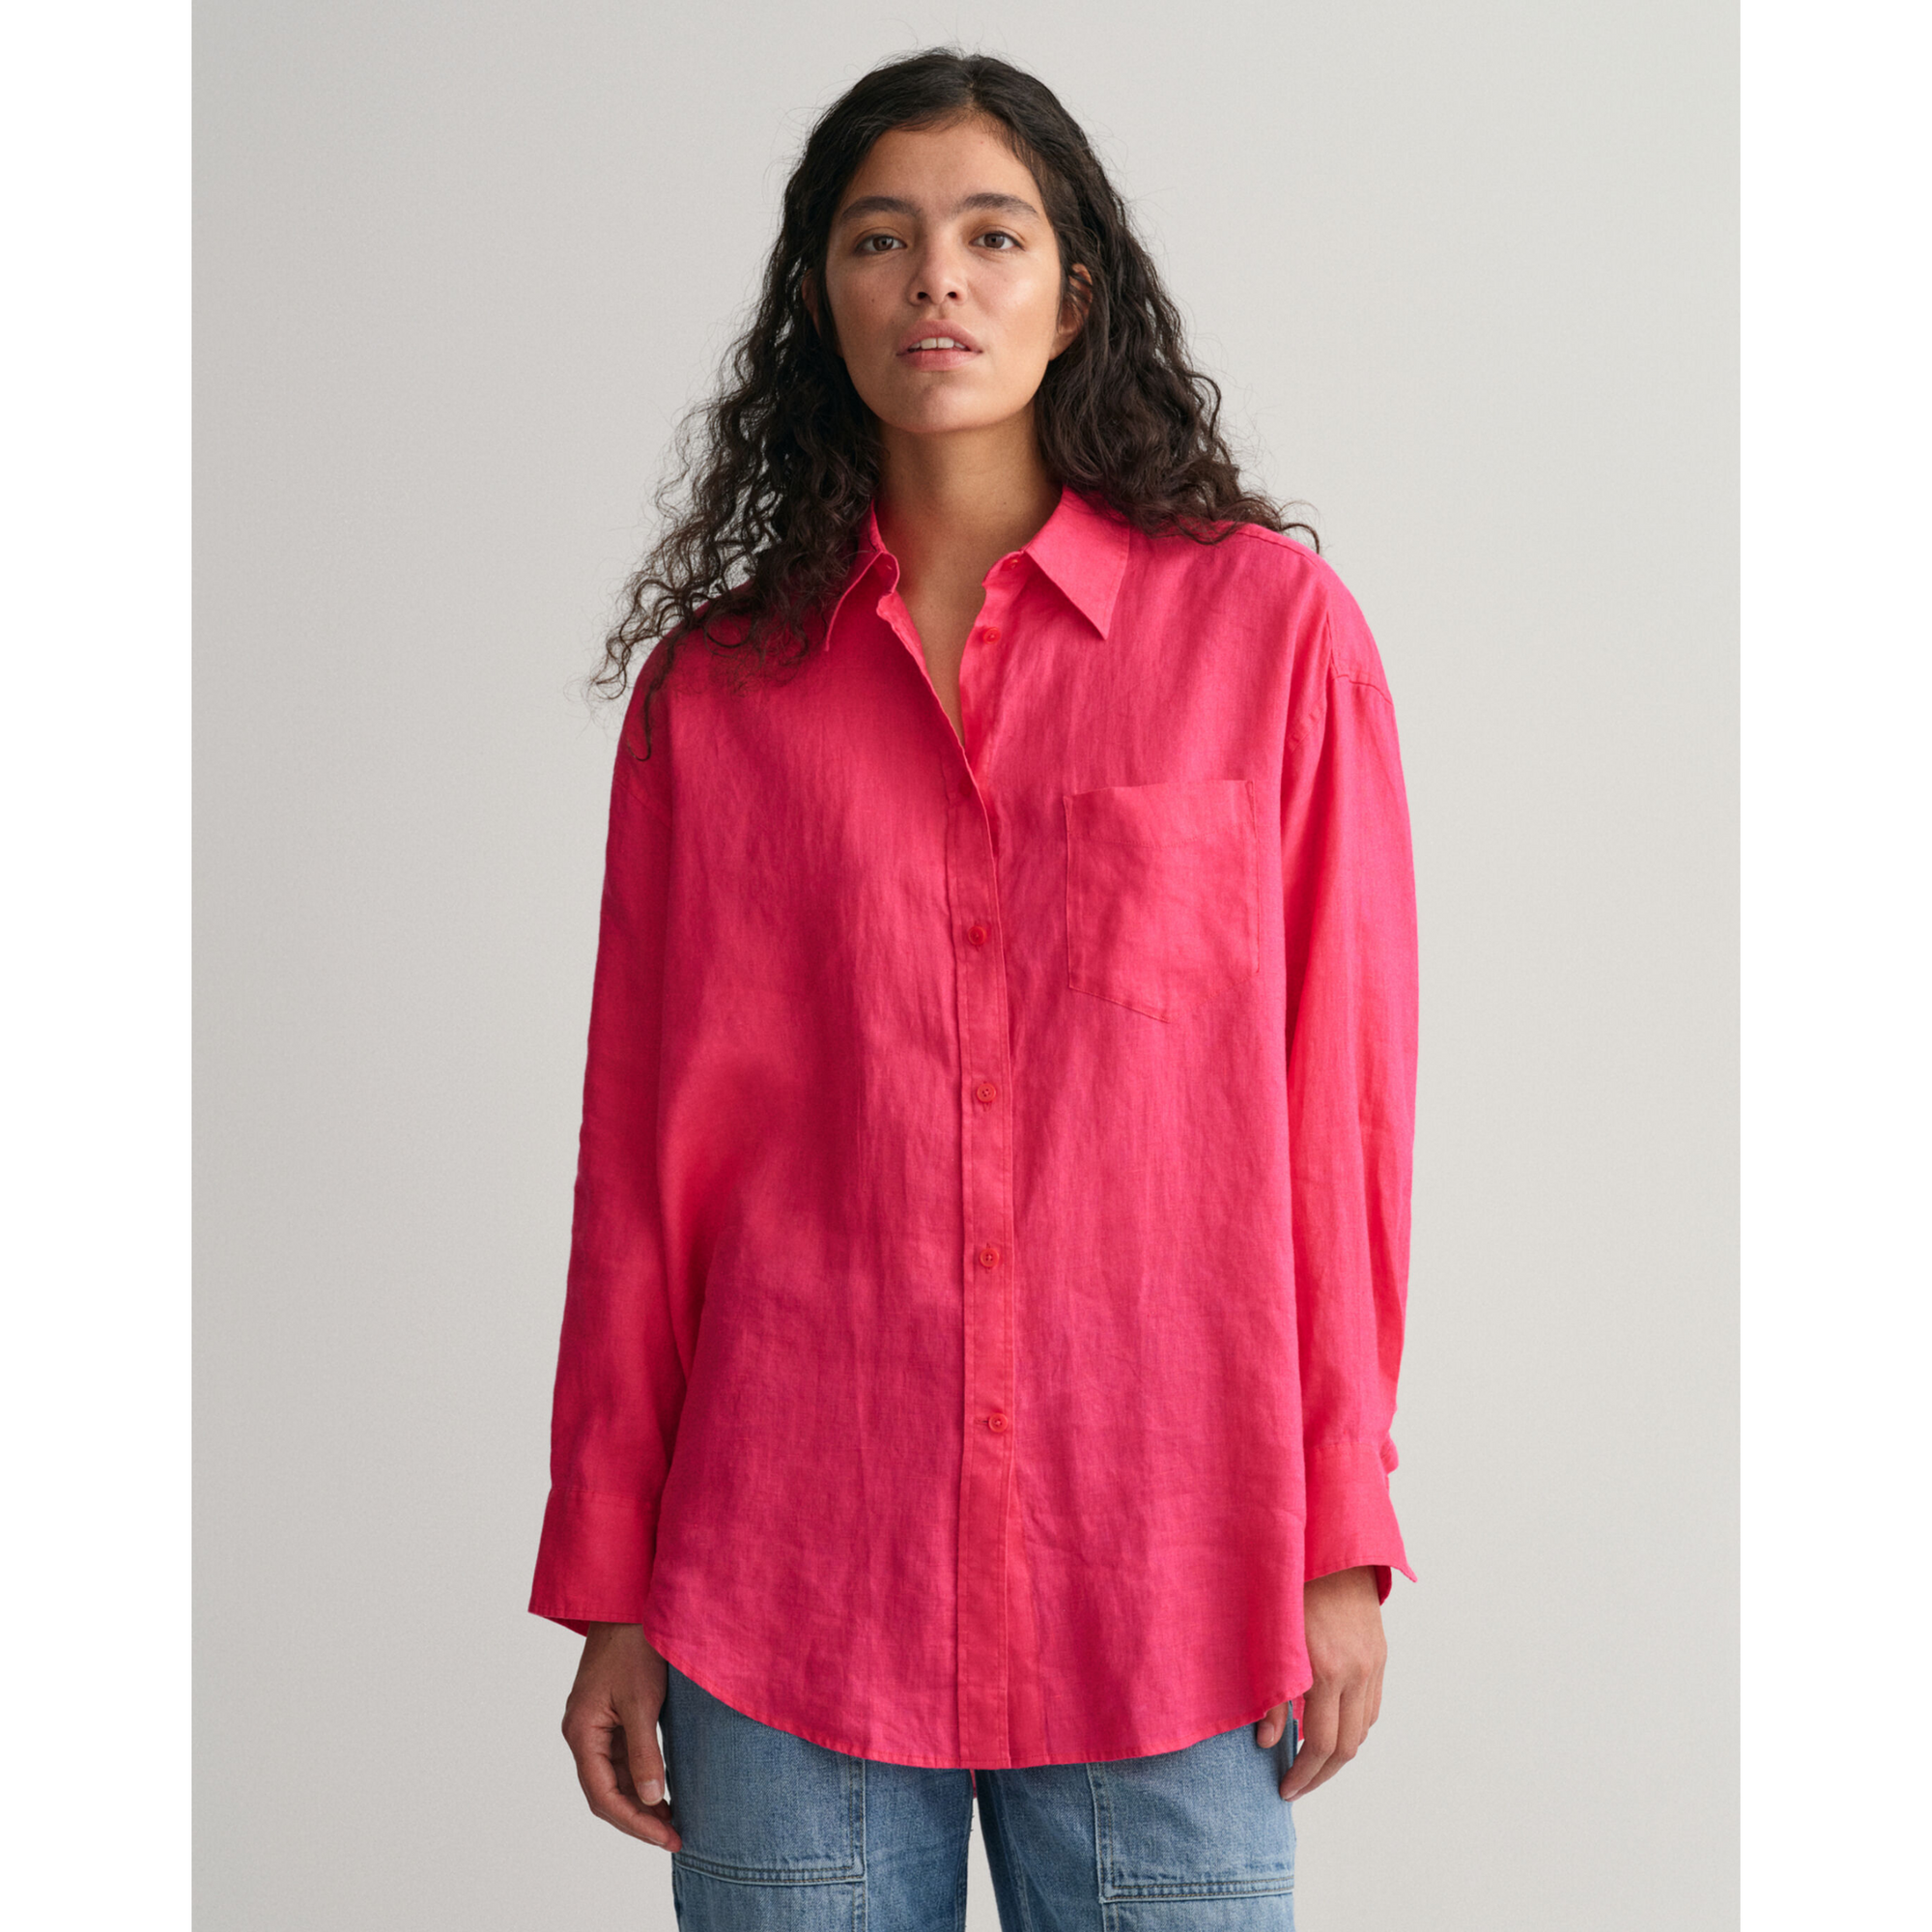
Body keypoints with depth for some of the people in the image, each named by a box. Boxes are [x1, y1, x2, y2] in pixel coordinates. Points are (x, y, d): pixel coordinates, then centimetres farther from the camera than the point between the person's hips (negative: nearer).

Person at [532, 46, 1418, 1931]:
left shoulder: (1268, 624, 1)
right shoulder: (712, 687, 5)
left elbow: (1339, 1096, 1)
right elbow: (645, 1147, 6)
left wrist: (1340, 1539, -1)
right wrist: (609, 1595, 6)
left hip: (1163, 1580, -1)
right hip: (792, 1583, 1)